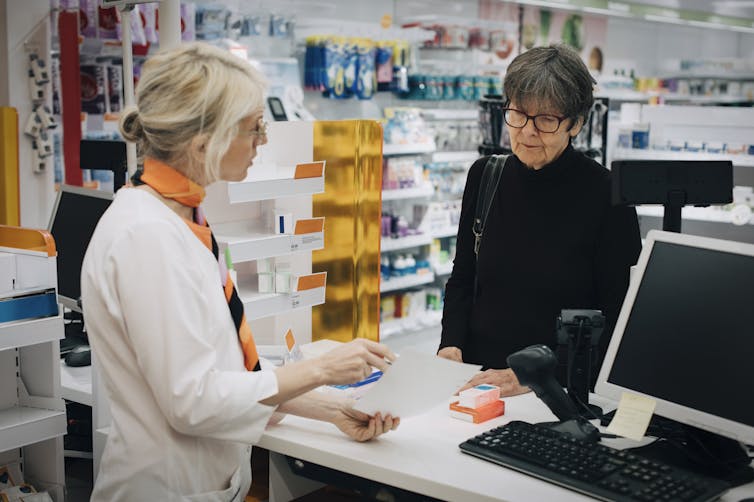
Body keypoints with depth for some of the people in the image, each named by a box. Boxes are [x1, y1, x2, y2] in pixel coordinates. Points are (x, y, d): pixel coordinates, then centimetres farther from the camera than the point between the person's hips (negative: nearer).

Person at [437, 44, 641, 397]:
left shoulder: (607, 195, -8)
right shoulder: (485, 176, 6)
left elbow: (618, 318, -8)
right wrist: (451, 345, -1)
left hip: (565, 391, -4)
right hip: (477, 377, 4)